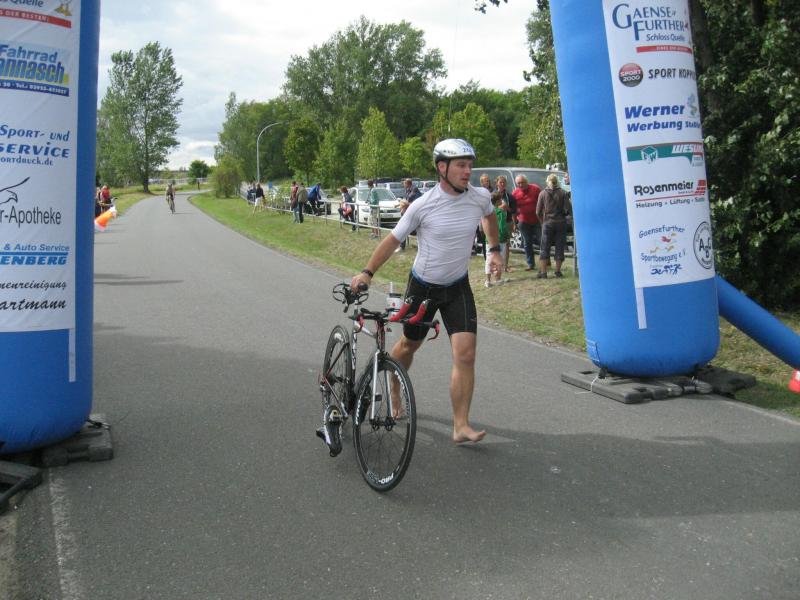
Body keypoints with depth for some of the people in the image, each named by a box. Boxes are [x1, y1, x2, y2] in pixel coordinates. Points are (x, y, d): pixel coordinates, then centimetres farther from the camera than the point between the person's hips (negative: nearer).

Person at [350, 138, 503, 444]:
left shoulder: (480, 197, -9)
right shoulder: (423, 205, -18)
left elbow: (490, 216, 17)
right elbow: (393, 239, -6)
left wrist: (495, 250, 18)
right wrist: (367, 272, -8)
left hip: (458, 287, 2)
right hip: (422, 286, -2)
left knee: (465, 355, -11)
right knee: (409, 345, 17)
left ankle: (461, 426, -2)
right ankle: (393, 393, 46)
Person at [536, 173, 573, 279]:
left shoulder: (543, 193, -1)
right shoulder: (563, 193, -3)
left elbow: (538, 211, 0)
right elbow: (568, 209, -6)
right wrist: (562, 214, 14)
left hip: (547, 223, 0)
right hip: (561, 223, 0)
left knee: (544, 248, 3)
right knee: (560, 247, 8)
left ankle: (543, 272, -2)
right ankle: (558, 271, 10)